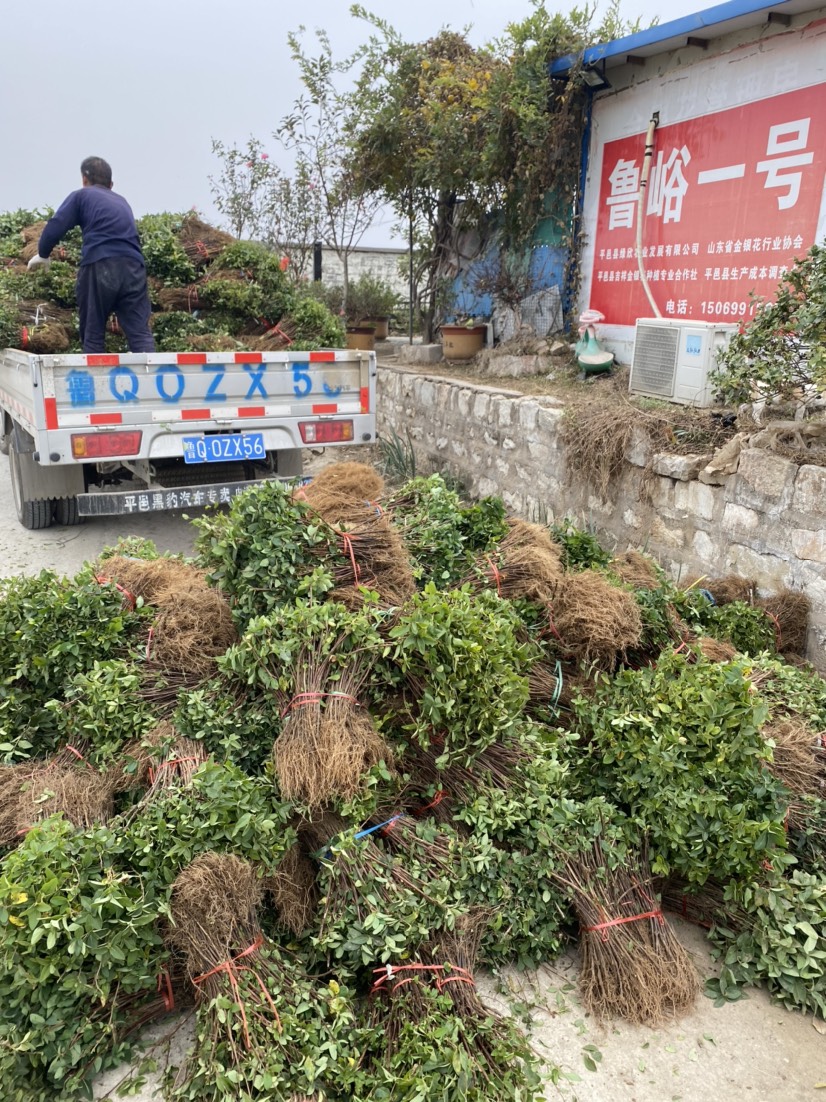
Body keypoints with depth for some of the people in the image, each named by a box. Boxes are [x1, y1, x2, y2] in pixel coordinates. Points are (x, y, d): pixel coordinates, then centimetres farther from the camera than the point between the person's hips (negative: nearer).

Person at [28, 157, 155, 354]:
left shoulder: (81, 196, 15)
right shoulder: (122, 201, 30)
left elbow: (55, 227, 6)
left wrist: (42, 254, 22)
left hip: (99, 267, -3)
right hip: (133, 267, 3)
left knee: (92, 336, 6)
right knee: (140, 333, -6)